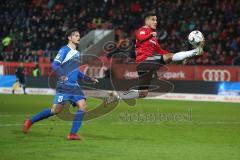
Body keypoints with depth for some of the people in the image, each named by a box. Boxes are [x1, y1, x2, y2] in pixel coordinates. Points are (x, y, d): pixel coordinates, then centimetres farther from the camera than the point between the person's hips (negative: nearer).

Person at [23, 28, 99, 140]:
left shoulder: (77, 53, 19)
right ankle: (30, 121, 6)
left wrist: (89, 79, 26)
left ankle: (73, 134, -8)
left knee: (82, 106, -10)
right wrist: (62, 75, -31)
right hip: (64, 86, -7)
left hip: (74, 86, 7)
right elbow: (55, 65, -14)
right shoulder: (64, 50, -5)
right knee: (56, 110, -11)